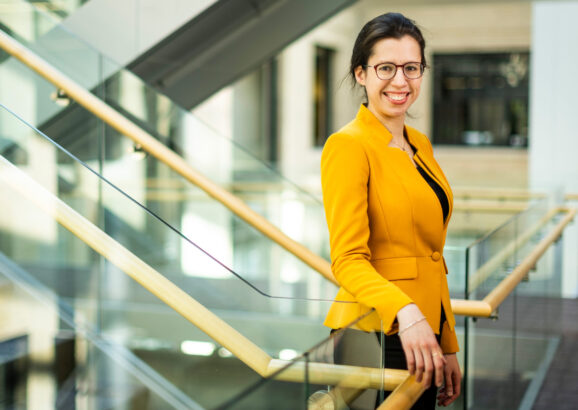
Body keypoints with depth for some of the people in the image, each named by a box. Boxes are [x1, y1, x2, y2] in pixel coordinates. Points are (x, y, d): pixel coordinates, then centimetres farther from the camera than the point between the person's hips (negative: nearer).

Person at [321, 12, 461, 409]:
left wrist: (448, 346, 16)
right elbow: (348, 259, -19)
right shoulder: (348, 145, -12)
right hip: (376, 335, -8)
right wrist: (404, 311, -35)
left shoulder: (420, 145, 12)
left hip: (424, 335, 8)